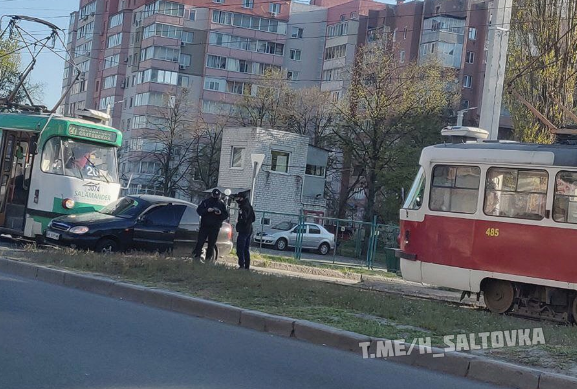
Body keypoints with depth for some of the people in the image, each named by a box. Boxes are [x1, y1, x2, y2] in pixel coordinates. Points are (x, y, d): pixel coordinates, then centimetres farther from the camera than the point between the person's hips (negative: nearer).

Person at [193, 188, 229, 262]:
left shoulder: (222, 205, 9)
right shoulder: (205, 202, 6)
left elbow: (226, 216, 6)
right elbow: (199, 210, -1)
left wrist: (220, 213, -15)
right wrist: (207, 210, -18)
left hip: (215, 228, 1)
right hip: (204, 226, -1)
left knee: (211, 244, 3)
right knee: (200, 242, -7)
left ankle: (208, 259, 8)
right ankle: (196, 257, -1)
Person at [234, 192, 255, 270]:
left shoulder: (244, 207, -16)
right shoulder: (249, 206, 15)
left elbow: (243, 219, -23)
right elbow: (253, 219, 22)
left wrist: (238, 222, -6)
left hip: (243, 231, -10)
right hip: (249, 230, 10)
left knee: (240, 249, -9)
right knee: (246, 249, 14)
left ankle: (242, 265, -13)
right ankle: (247, 266, 16)